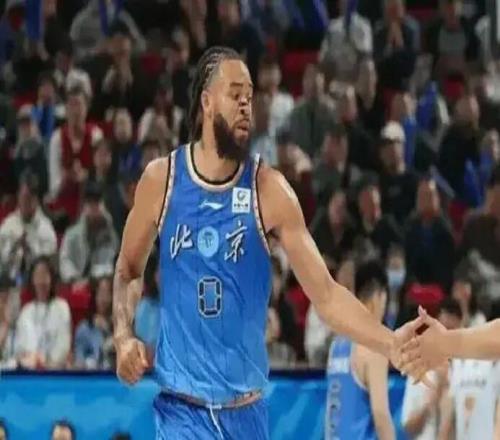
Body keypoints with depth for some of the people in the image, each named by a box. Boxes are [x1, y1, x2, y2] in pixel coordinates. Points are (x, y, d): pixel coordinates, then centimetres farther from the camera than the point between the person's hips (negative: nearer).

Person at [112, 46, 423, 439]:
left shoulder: (268, 189, -4)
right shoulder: (161, 180, -2)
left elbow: (325, 293, -7)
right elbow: (129, 271, 14)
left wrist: (390, 344, -20)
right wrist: (124, 336, -4)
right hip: (181, 407, -1)